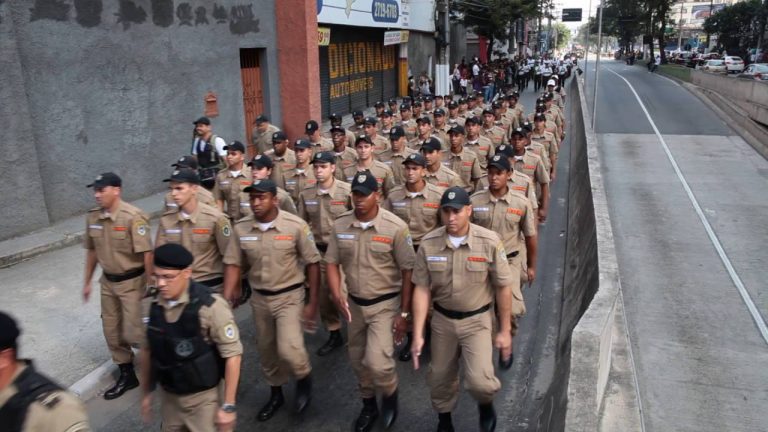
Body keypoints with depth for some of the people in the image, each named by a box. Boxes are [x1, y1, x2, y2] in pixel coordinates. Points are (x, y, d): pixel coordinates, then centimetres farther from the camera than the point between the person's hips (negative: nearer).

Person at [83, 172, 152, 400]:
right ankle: (127, 375, 29)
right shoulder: (92, 217, 0)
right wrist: (87, 282, 16)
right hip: (108, 282, 7)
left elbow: (147, 254, -22)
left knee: (133, 334, -4)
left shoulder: (133, 217, -22)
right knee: (112, 332, 14)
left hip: (132, 282, -7)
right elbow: (92, 251, 12)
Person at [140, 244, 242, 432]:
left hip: (203, 397, -5)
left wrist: (229, 405, -17)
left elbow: (233, 354, -19)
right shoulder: (154, 304, -6)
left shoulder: (210, 306, -24)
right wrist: (146, 392, 15)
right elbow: (147, 349, 8)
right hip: (168, 396, 5)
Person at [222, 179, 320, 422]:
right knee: (266, 351, 16)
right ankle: (276, 394, 40)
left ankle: (304, 378, 19)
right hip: (259, 298, 4)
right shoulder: (241, 228, -8)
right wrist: (225, 301, -7)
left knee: (289, 349, -15)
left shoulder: (296, 226, -17)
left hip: (290, 296, -4)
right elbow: (234, 264, 0)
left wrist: (312, 302, -10)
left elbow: (313, 263, -10)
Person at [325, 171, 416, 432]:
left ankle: (390, 395, 21)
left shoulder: (396, 227, -17)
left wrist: (404, 313, -10)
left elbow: (407, 271, -11)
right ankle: (369, 405, 42)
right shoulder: (340, 226, -6)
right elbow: (332, 263, 2)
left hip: (385, 304, -4)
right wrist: (337, 296, -15)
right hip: (354, 304, 4)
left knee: (377, 363, -13)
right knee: (358, 361, 16)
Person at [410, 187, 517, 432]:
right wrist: (417, 334, -9)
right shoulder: (428, 244, -12)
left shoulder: (489, 242, -16)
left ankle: (486, 404, 24)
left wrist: (504, 331, -4)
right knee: (440, 378, 14)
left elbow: (503, 288, -7)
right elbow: (422, 289, -7)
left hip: (477, 320, -2)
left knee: (478, 380, -14)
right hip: (442, 320, 2)